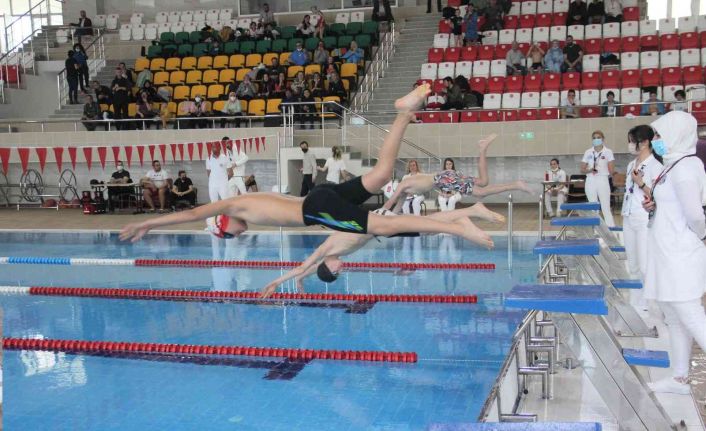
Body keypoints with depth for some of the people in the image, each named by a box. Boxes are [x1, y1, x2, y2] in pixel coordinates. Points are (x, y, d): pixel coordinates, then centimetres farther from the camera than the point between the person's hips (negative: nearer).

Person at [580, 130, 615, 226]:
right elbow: (582, 169, 7)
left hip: (603, 181, -3)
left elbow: (611, 170, -1)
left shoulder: (608, 152, 1)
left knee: (606, 208, -7)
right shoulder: (588, 152, 9)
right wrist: (589, 170, -11)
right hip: (590, 182, 3)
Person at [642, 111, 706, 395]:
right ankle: (680, 379, 27)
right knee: (675, 320, 16)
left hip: (680, 258, -10)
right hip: (669, 256, 10)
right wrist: (654, 205, 4)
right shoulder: (675, 165, 12)